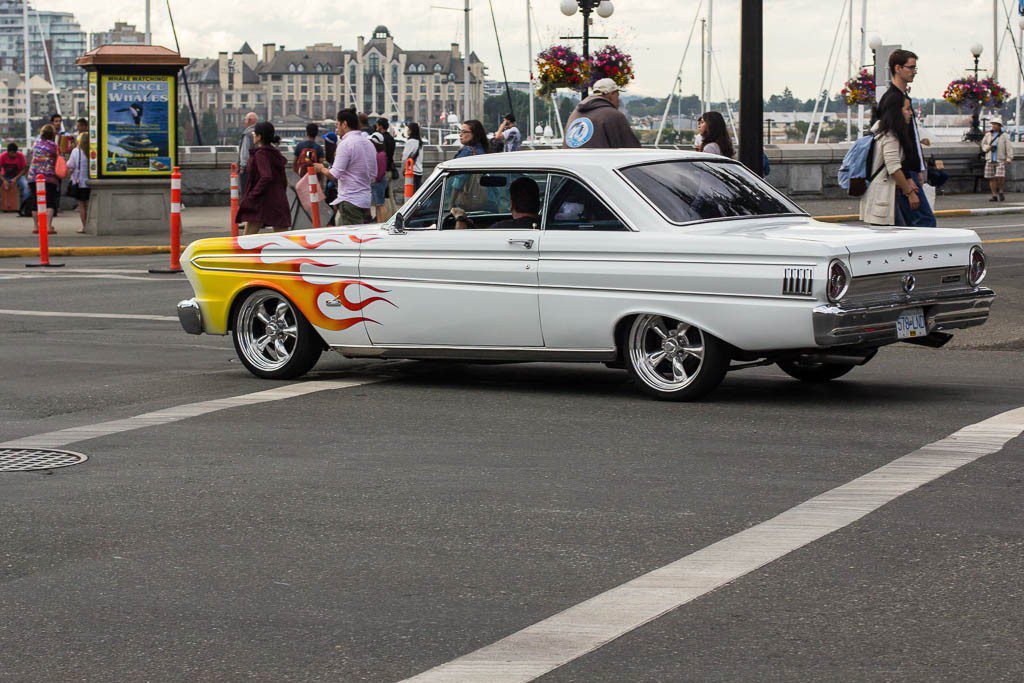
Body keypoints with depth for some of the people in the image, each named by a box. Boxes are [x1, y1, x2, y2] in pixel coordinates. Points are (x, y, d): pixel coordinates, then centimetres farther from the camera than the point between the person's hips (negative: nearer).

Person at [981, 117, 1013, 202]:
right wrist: (989, 147, -8)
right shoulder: (988, 135, 7)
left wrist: (1009, 158, -13)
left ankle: (1001, 192, 11)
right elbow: (983, 144, 14)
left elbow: (1009, 148, -3)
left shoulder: (1004, 136, -1)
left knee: (1000, 177, -13)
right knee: (991, 179, 1)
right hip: (990, 160, 3)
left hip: (1000, 160, -3)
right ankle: (995, 196, 8)